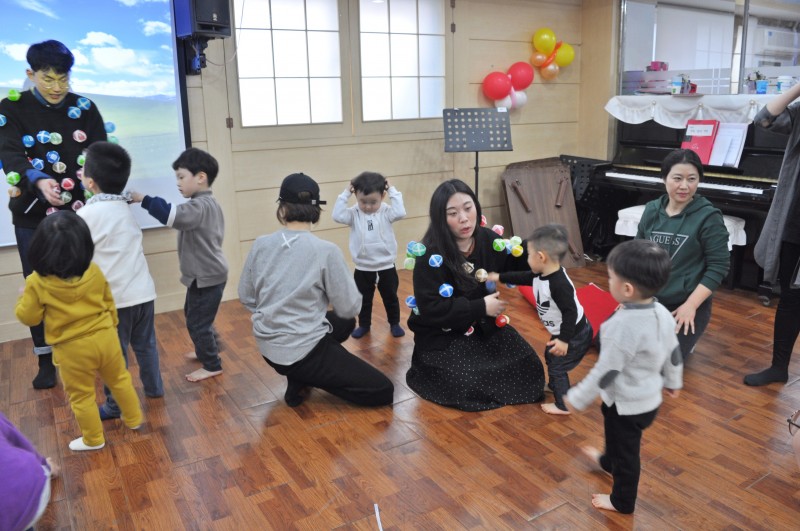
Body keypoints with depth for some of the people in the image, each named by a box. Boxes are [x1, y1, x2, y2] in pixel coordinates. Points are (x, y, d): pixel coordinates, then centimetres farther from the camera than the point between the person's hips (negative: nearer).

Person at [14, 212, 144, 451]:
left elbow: (28, 317, -5)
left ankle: (93, 439, 30)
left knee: (81, 395, 16)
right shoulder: (94, 271, -7)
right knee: (119, 380, 24)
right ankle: (133, 419, 39)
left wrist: (23, 299, 15)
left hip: (72, 349, -3)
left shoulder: (37, 282, -17)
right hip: (105, 337, 3)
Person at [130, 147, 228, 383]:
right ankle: (207, 350, 43)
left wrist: (144, 199, -35)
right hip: (206, 274, 11)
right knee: (194, 316, 26)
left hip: (206, 277, -11)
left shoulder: (200, 206, -23)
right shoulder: (207, 203, 10)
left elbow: (173, 215, -40)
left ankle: (212, 365, 15)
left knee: (198, 322, 1)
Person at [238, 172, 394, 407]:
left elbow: (246, 297, 7)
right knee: (383, 391, 5)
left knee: (345, 324, 32)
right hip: (303, 350, -7)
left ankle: (299, 378, 14)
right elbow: (349, 308, -11)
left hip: (268, 348, 7)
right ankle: (302, 380, -1)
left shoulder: (261, 245, -3)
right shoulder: (326, 251, -18)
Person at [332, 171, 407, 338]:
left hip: (386, 267, -1)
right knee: (363, 299, 16)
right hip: (363, 268, 1)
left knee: (390, 297, 15)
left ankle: (394, 323, 33)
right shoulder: (354, 214, -7)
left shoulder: (386, 212, -9)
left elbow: (400, 213, -26)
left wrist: (393, 191, -20)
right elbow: (338, 216, -21)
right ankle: (364, 325, 34)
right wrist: (345, 194, -19)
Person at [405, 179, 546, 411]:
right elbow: (430, 309, -24)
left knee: (528, 368, -6)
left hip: (484, 326, 6)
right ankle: (428, 369, 7)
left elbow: (518, 267, 10)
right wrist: (480, 307, -23)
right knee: (470, 386, -24)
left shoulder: (487, 240, -3)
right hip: (443, 335, -6)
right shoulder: (431, 256, -21)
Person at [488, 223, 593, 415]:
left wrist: (564, 340, -31)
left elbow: (570, 312, -33)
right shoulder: (541, 275, -5)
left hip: (575, 335, -10)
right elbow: (522, 277, 11)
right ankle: (554, 386, 53)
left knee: (557, 366, 3)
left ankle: (563, 405, 19)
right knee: (550, 356, 29)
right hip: (563, 332, 10)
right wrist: (499, 277, 13)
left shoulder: (559, 284, -35)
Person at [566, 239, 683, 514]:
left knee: (625, 452, 16)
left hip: (626, 404, -8)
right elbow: (674, 355, 5)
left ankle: (622, 501, 39)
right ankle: (608, 461, 63)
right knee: (622, 441, 35)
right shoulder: (663, 314, -9)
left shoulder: (621, 326, -35)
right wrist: (673, 382, 24)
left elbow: (605, 372, -28)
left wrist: (576, 398, -15)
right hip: (650, 398, 8)